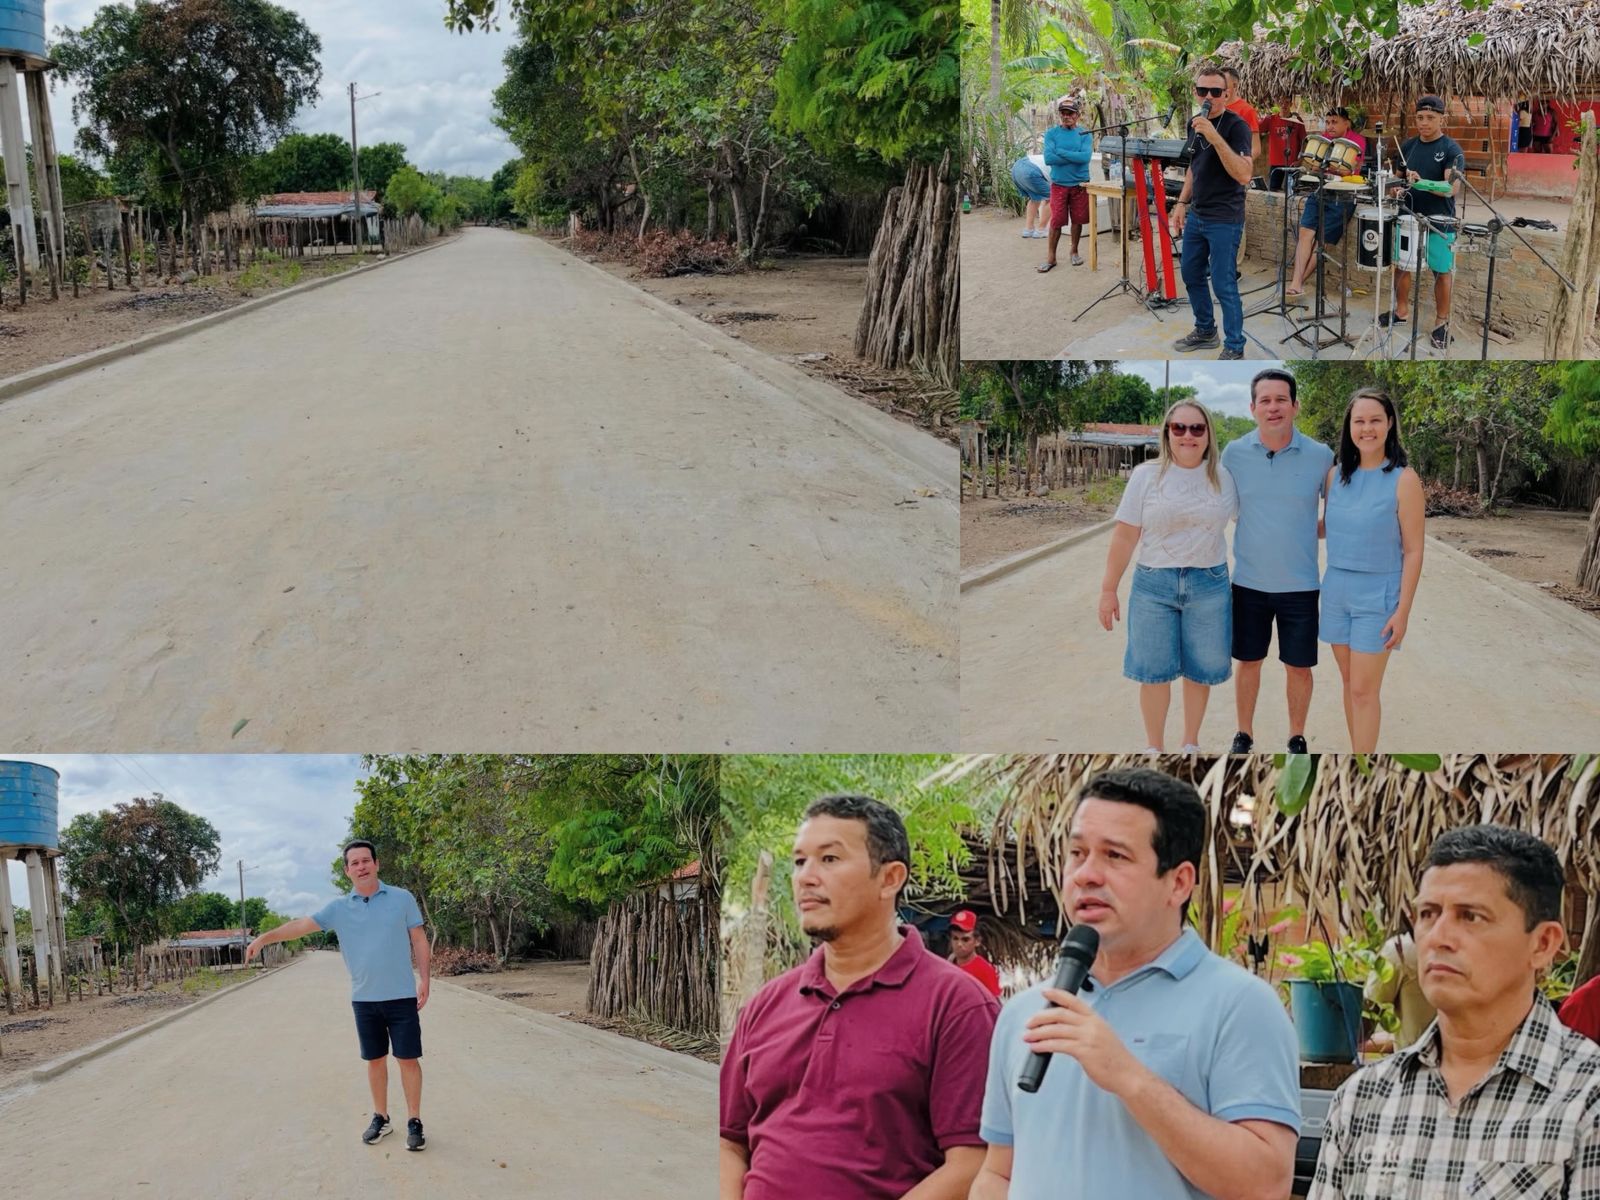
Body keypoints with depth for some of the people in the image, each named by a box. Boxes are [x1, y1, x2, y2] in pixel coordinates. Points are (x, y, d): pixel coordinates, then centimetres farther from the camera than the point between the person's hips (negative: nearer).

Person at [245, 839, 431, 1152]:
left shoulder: (402, 899, -2)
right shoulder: (339, 908, 2)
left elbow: (419, 940, 1)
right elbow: (301, 925, -3)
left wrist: (424, 979, -6)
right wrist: (264, 938, -15)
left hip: (401, 996, -2)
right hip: (363, 999, 3)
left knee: (408, 1058, -1)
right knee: (375, 1059, 11)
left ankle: (414, 1122, 6)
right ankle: (380, 1118, 23)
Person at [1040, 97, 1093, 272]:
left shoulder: (1084, 134, 0)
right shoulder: (1051, 134, -1)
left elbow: (1086, 156, -16)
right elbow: (1049, 158, -15)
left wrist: (1061, 152, -16)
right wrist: (1075, 157, -14)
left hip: (1080, 184, 1)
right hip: (1059, 184, -1)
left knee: (1078, 220, 9)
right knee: (1056, 221, -2)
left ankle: (1074, 251, 26)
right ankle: (1051, 256, 7)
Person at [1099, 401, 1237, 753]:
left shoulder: (1224, 479, 3)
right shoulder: (1146, 476, -2)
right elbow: (1125, 537, -2)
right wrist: (1109, 589, -2)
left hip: (1209, 585, 1)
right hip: (1154, 584, -1)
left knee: (1200, 669, 8)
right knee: (1154, 671, 5)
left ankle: (1191, 743, 27)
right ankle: (1154, 747, 22)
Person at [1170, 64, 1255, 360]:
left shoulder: (1236, 125, -15)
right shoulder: (1194, 124, 9)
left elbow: (1244, 175, -27)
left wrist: (1215, 137, -33)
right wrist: (1182, 203, 17)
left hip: (1224, 220, -8)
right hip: (1196, 216, 8)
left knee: (1223, 284, -5)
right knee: (1192, 275, 18)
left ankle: (1234, 348, 6)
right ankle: (1205, 330, 37)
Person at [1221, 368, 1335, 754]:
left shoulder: (1321, 456, -8)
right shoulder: (1234, 453, -4)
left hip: (1300, 584, -1)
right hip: (1248, 582, 1)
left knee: (1299, 667, 8)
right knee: (1248, 662, 13)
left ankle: (1297, 737, 27)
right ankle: (1244, 734, 29)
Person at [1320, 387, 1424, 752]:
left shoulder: (1404, 479, -12)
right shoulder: (1336, 474, 3)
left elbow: (1413, 551, -11)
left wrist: (1403, 611, -14)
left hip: (1377, 596, -5)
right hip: (1336, 589, 5)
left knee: (1364, 690, -3)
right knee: (1349, 682, 12)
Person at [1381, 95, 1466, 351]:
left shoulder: (1451, 150, -10)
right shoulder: (1408, 145, 6)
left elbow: (1453, 187, -21)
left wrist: (1422, 182, -36)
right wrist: (1396, 187, -8)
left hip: (1439, 221, -5)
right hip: (1408, 216, 5)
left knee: (1441, 271, 3)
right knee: (1401, 264, 12)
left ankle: (1442, 322, 12)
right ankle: (1402, 311, 30)